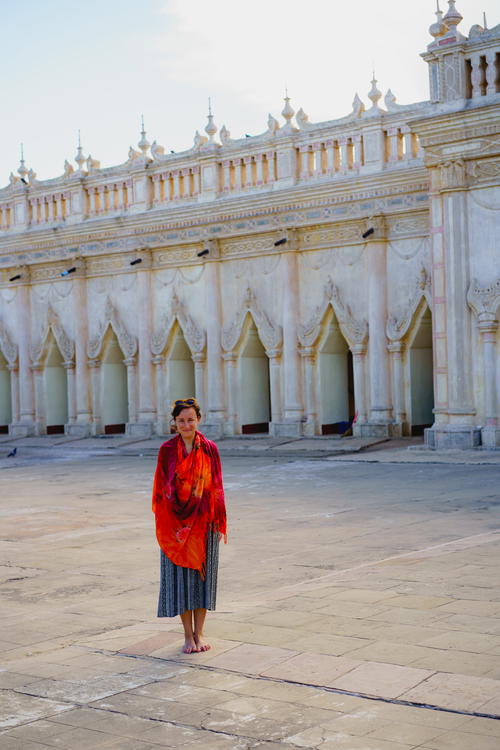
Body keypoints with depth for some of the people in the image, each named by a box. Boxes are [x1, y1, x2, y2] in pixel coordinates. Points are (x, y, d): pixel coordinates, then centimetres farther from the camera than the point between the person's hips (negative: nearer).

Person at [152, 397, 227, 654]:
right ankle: (188, 635, 13)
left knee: (202, 575, 5)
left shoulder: (209, 449, 1)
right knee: (181, 577, 2)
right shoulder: (167, 450, -2)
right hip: (176, 523, -1)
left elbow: (217, 487, 3)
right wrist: (163, 523, -6)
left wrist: (221, 523, 1)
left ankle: (199, 633, 17)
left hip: (204, 522, 1)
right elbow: (162, 488, 0)